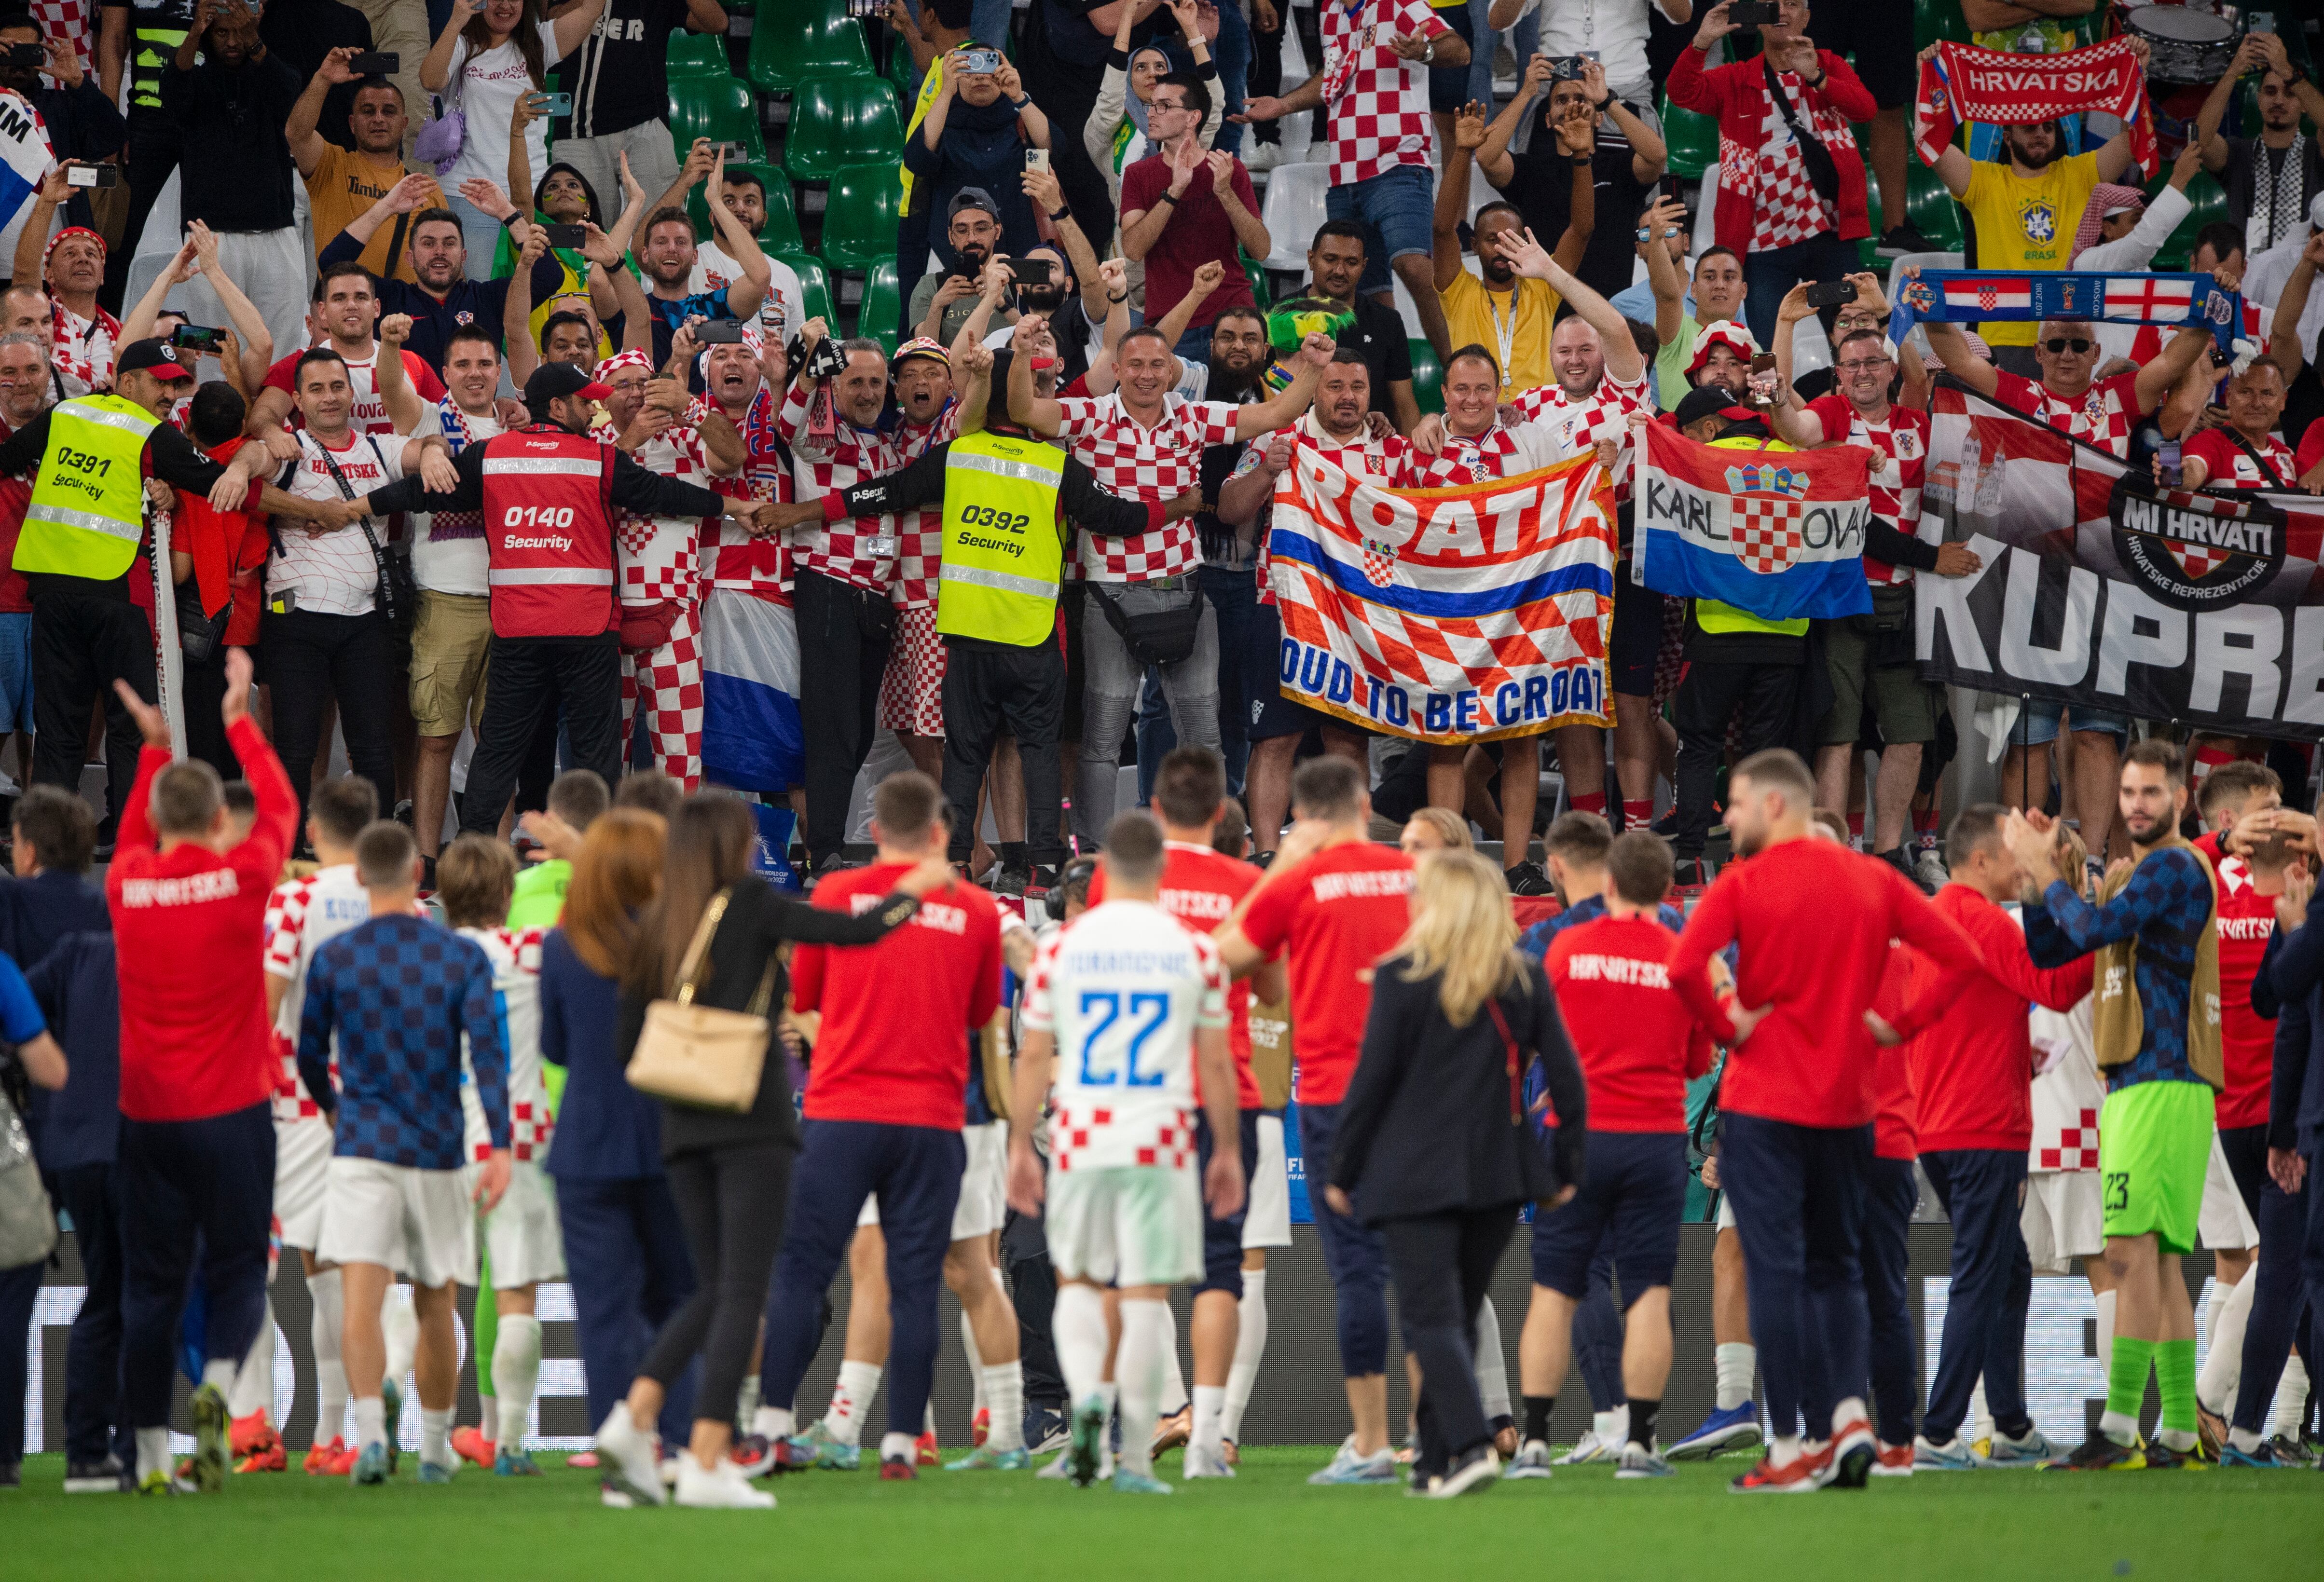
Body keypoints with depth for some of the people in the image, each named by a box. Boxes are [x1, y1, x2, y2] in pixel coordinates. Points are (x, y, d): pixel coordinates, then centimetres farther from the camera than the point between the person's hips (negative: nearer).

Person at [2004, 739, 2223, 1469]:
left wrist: (2041, 866, -4)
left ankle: (2118, 1430, -20)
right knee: (2158, 1261, 9)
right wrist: (2038, 871, 9)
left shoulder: (2176, 869, -8)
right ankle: (2179, 1432, 10)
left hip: (2164, 1086, -10)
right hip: (2132, 1087, 10)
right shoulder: (2126, 877, 22)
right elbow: (2046, 950, 22)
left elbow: (2094, 929, -18)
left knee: (2132, 1251, -15)